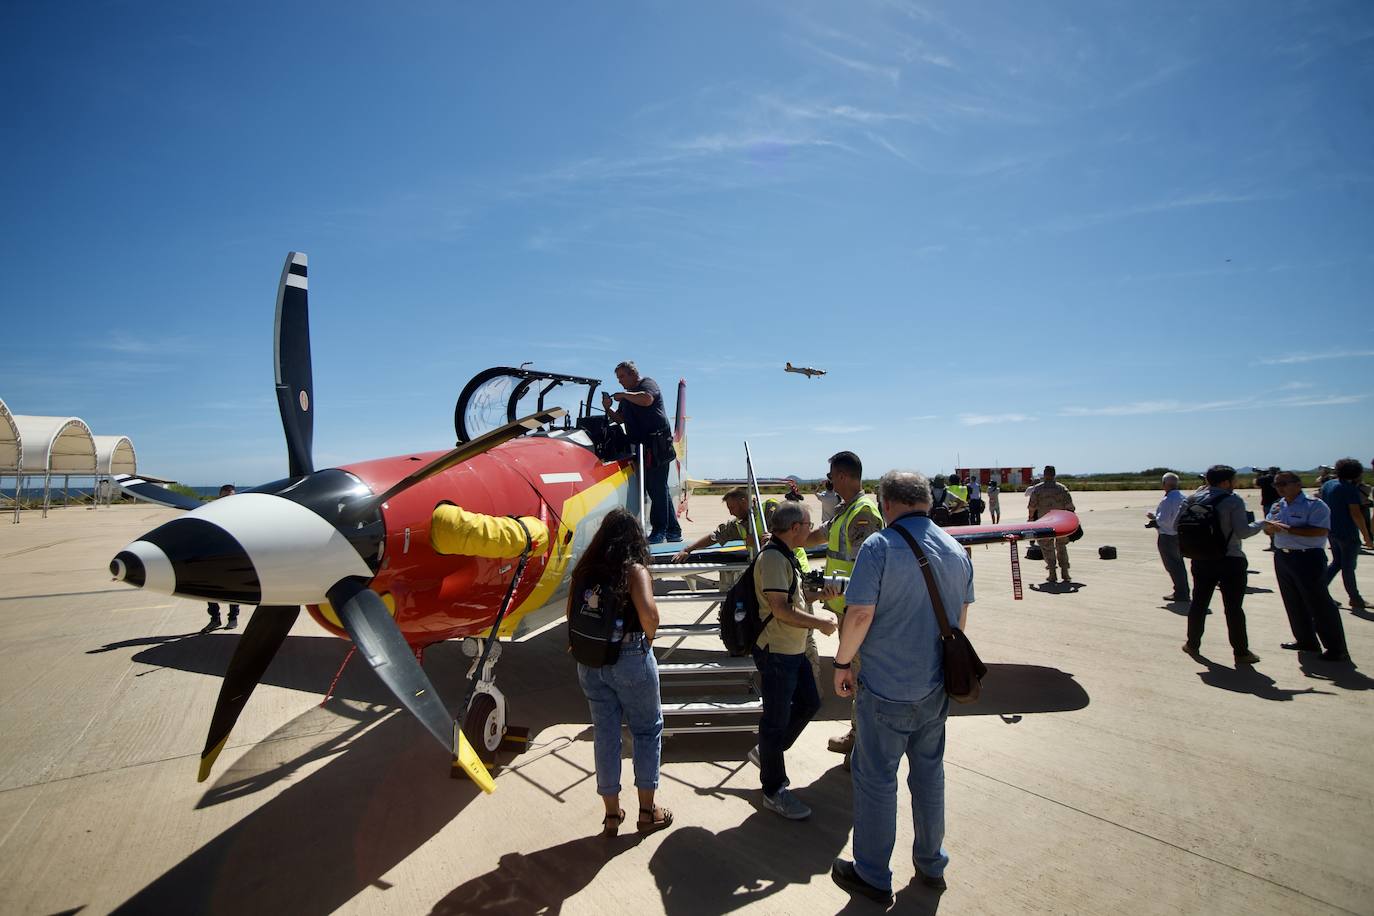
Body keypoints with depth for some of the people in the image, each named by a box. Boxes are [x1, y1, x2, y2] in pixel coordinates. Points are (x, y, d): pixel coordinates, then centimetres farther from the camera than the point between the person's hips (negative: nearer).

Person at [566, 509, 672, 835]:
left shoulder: (584, 570, 2)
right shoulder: (634, 570, -13)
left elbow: (572, 614, 5)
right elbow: (648, 612, -26)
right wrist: (649, 637, -8)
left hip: (589, 661, 5)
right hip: (630, 658, -5)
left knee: (604, 734, 17)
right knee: (648, 730, 14)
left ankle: (612, 814, 30)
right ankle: (647, 811, 24)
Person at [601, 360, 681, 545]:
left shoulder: (648, 383, 0)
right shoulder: (628, 396, 26)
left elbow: (647, 399, -22)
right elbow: (619, 418, 22)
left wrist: (624, 395, -11)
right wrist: (608, 408, 4)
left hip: (657, 445, -9)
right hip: (643, 447, 9)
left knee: (657, 488, -9)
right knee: (656, 489, 10)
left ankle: (659, 531, -7)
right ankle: (673, 531, 16)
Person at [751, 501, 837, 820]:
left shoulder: (784, 555, 12)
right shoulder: (772, 557, -21)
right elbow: (780, 609, -26)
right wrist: (819, 622, -17)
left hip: (793, 650, 11)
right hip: (776, 652, -10)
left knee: (809, 703, 21)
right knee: (777, 719, 2)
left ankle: (765, 752, 35)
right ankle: (774, 792, 19)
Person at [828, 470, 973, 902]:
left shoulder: (879, 547, -19)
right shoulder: (957, 551, 1)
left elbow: (860, 615, -22)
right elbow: (961, 619, 11)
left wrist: (842, 663, -7)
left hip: (887, 690, -6)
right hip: (937, 688, 6)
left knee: (876, 779, 10)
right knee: (929, 773, 22)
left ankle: (872, 875, 26)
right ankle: (931, 863, 39)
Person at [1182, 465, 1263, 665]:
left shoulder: (1194, 499, 2)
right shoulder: (1233, 501, -11)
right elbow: (1242, 532, -17)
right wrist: (1261, 524, 1)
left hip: (1202, 560, 4)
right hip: (1231, 560, -4)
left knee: (1198, 602, 14)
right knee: (1234, 607, 3)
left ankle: (1193, 644, 23)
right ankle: (1241, 652, 10)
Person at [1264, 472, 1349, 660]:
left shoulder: (1314, 505, -10)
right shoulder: (1277, 506, 11)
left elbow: (1321, 530, -22)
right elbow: (1268, 529, 15)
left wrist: (1288, 529, -22)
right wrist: (1270, 527, -7)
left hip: (1308, 558, -7)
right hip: (1282, 558, 7)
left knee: (1319, 603, -3)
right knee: (1293, 603, 15)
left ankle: (1337, 649, 7)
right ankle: (1306, 641, 28)